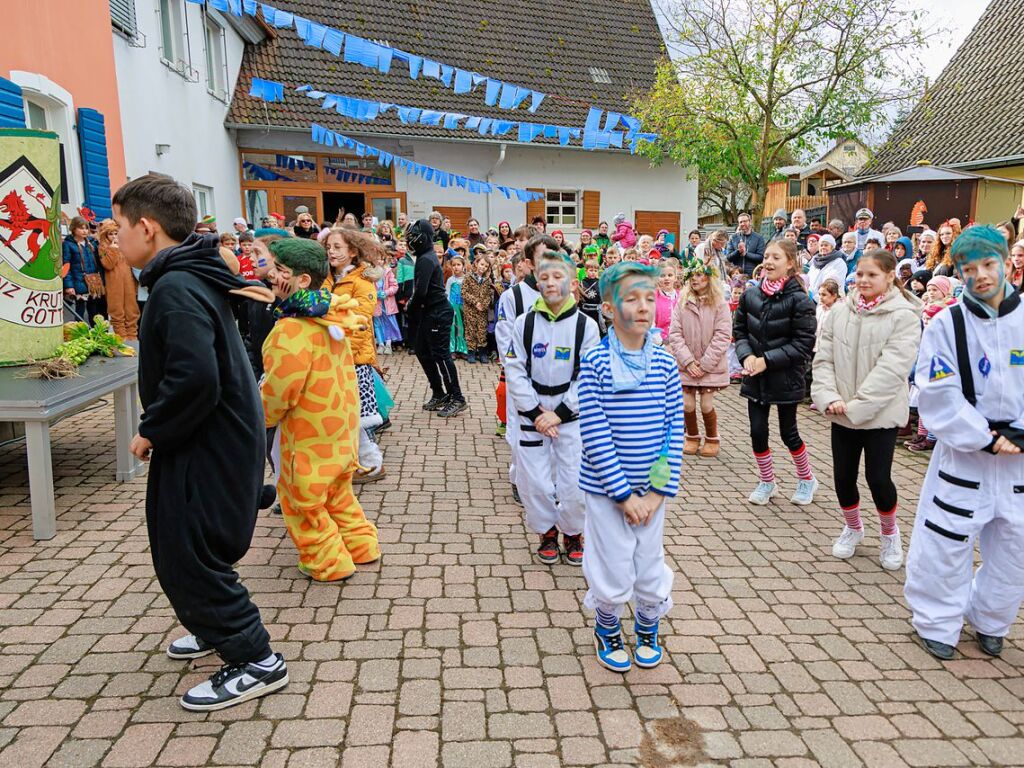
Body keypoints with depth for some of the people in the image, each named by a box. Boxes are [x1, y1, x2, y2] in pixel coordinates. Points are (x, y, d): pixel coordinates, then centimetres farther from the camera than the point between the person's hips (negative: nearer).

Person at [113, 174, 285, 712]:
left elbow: (195, 379, -35)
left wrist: (151, 431, -20)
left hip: (208, 447, -10)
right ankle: (218, 627, 41)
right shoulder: (197, 277, 9)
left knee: (187, 556, 0)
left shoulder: (176, 289, -23)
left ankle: (255, 661, 11)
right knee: (178, 546, 23)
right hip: (216, 440, 10)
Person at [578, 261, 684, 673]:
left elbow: (675, 428, 0)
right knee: (613, 571, 7)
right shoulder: (595, 362, -13)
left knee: (651, 567, 16)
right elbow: (594, 433, -15)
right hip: (606, 489, -3)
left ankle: (648, 628, 44)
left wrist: (661, 488, -7)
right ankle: (607, 631, 37)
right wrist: (624, 493, -15)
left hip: (652, 489, 3)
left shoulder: (665, 363, -2)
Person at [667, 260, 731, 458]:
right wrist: (688, 361, -11)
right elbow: (675, 334, -2)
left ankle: (712, 439, 23)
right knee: (687, 404, 2)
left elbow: (722, 336, -9)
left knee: (706, 405, -1)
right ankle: (692, 437, 27)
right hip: (686, 365, 2)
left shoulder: (720, 304, -5)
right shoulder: (682, 303, 1)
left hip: (711, 365, -2)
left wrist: (705, 364, -13)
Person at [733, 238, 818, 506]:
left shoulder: (799, 299, -13)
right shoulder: (750, 294, 0)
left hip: (785, 377, -4)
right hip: (755, 377, 4)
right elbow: (739, 329, 9)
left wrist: (767, 360, -18)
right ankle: (767, 482, 27)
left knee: (788, 432, 8)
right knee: (757, 431, 6)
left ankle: (807, 479, 33)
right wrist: (746, 355, -9)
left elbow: (804, 343, -14)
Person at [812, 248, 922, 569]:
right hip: (841, 414, 4)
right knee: (843, 475, 10)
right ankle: (852, 528, 36)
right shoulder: (839, 311, 2)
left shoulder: (904, 316, -10)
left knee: (878, 478, 0)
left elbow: (892, 368, -17)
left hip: (881, 413, -4)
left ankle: (890, 533, 28)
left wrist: (857, 405, -20)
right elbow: (823, 358, 2)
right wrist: (829, 397, -12)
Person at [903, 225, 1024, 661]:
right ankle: (937, 624, 23)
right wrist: (984, 438, -16)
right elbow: (939, 396, -13)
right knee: (946, 543, 3)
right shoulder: (948, 324, -8)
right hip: (963, 454, -3)